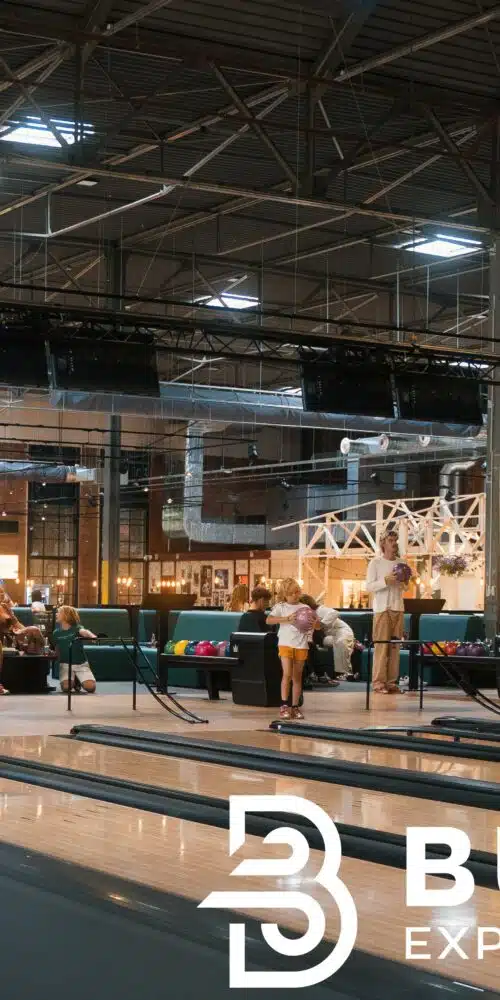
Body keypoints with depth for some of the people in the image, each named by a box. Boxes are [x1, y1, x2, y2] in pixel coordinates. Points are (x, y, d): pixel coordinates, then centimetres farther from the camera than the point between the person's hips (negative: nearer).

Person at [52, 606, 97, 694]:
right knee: (66, 687, -28)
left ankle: (78, 680, 12)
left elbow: (84, 632, -31)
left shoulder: (77, 628, -5)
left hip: (81, 664, -1)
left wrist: (92, 636, -51)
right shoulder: (56, 633, 5)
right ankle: (74, 681, 10)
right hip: (65, 664, 1)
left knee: (91, 687, -23)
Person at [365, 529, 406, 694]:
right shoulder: (376, 562, -2)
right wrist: (386, 580, -19)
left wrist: (403, 583, -4)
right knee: (381, 645, -7)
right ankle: (379, 682, -6)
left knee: (395, 645, 3)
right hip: (382, 608, -5)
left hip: (398, 608, 5)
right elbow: (369, 587, -7)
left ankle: (392, 681, 7)